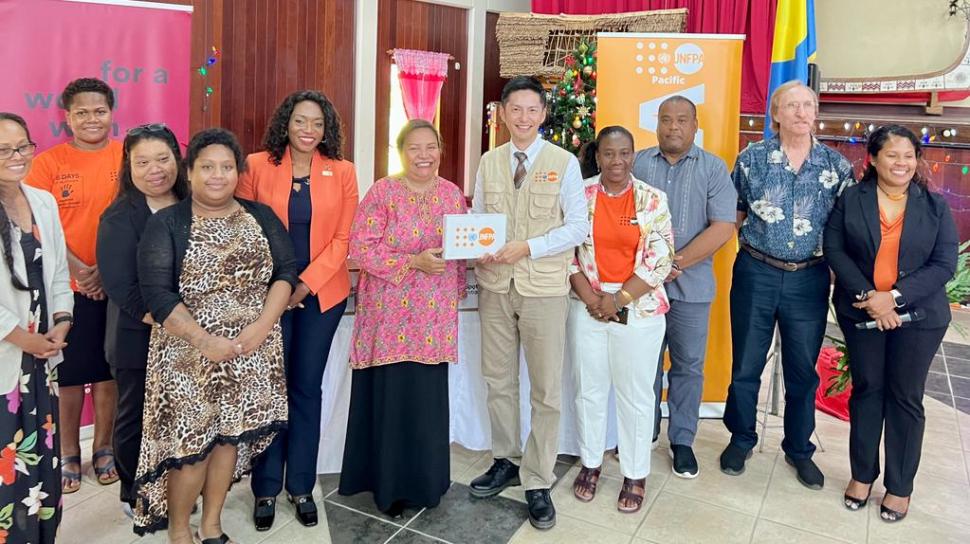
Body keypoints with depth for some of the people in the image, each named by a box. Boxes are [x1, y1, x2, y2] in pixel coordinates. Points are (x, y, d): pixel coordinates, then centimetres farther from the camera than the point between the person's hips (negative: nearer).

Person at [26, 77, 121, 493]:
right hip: (65, 285, 0)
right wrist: (78, 270, -13)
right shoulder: (48, 162, -1)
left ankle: (103, 448, 27)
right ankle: (68, 453, 25)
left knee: (107, 370, 10)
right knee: (68, 372, 8)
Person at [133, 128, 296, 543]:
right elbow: (157, 294, -10)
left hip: (252, 350, 3)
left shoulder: (262, 217, 7)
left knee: (231, 435, 10)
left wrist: (263, 325, -13)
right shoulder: (165, 224, -2)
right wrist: (206, 341, -17)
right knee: (190, 440, 1)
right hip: (188, 352, -3)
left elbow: (286, 271, 1)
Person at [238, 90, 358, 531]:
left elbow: (341, 239, -2)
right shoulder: (257, 166, -2)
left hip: (323, 293, 1)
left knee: (307, 388, 9)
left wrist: (305, 285, -11)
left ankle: (301, 486, 21)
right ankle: (266, 489, 20)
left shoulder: (342, 172, 1)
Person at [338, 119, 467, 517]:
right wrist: (414, 262, -19)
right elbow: (361, 248, -12)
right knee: (392, 398, 2)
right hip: (391, 314, -3)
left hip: (435, 315, 4)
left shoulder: (452, 194, 8)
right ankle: (390, 485, 20)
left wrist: (457, 291, 9)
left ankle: (425, 482, 26)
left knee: (430, 398, 8)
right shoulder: (382, 192, -5)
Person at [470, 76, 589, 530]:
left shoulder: (564, 163, -3)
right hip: (495, 284, 3)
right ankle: (506, 461, 34)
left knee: (546, 389, 4)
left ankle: (537, 482, 18)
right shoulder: (488, 162, 7)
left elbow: (579, 226, -6)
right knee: (497, 381, 14)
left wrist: (528, 247, -17)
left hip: (544, 287, -3)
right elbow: (476, 219, 11)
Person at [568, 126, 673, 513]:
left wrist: (619, 299, -11)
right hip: (586, 308, 1)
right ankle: (590, 463, 30)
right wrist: (590, 297, -11)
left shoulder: (653, 200, -2)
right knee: (589, 389, 12)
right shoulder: (579, 196, 0)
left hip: (639, 310, -1)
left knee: (635, 394, 8)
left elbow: (659, 260, -6)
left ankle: (635, 474, 23)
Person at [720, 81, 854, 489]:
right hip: (756, 273, -1)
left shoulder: (837, 165, 2)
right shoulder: (752, 158, 0)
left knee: (803, 370, 12)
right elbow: (733, 212, 8)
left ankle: (799, 449, 30)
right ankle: (741, 440, 29)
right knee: (746, 365, 9)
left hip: (809, 279, 1)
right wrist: (754, 239, -3)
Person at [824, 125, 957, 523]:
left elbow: (944, 264, -6)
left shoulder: (935, 206, 0)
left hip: (918, 317, 0)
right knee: (866, 390, 11)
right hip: (861, 314, 0)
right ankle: (862, 474, 26)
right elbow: (835, 250, -7)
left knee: (905, 398, 8)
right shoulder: (850, 200, -1)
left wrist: (895, 297, -18)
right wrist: (867, 296, -18)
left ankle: (900, 486, 22)